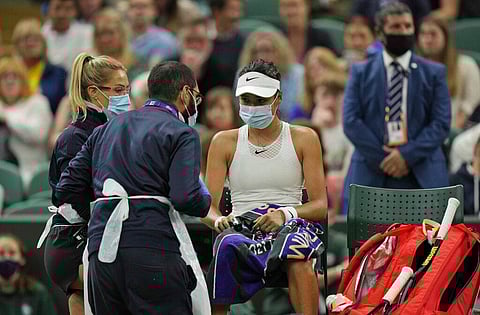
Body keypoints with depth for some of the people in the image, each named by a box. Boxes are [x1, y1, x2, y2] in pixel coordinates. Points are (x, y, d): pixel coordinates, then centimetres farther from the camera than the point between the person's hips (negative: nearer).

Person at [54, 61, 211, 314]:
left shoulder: (106, 129, 22)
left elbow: (65, 192, 18)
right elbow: (186, 198, -12)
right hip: (153, 250, -6)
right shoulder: (182, 134, 1)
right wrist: (206, 200, 9)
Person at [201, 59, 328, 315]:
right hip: (241, 229, 1)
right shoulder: (225, 142, 14)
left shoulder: (304, 139, 10)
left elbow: (320, 206, 3)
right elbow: (208, 206, 8)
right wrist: (218, 220, -18)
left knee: (298, 262, -39)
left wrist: (285, 214, -19)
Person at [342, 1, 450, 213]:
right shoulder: (361, 72, 10)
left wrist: (408, 155, -10)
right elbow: (351, 122, 2)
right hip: (371, 175, 0)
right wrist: (382, 158, -8)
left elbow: (441, 123, 3)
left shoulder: (433, 73, 10)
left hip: (421, 176, 0)